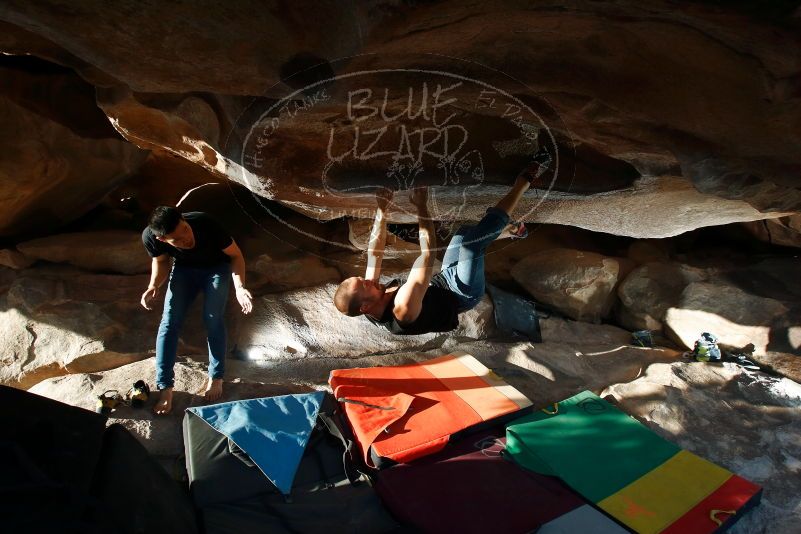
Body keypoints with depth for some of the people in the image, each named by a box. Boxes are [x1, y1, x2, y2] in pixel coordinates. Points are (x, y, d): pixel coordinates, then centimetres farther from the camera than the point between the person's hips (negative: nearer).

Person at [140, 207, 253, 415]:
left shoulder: (206, 224, -38)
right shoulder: (150, 236, -29)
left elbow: (235, 254, -22)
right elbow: (161, 261, -5)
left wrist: (239, 287, -37)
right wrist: (153, 286, -24)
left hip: (216, 268, -2)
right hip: (183, 269, 2)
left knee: (213, 320, -14)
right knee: (169, 321, -10)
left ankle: (216, 378, 7)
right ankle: (165, 387, 0)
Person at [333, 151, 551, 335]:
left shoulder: (372, 310, -16)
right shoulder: (403, 309, -40)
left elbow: (375, 251, -9)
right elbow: (428, 253, -41)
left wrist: (381, 209, -14)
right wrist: (421, 207, -35)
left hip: (442, 280, 8)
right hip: (463, 294, -8)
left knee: (464, 231, 13)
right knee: (474, 239, -22)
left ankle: (509, 228, 37)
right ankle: (525, 180, -7)